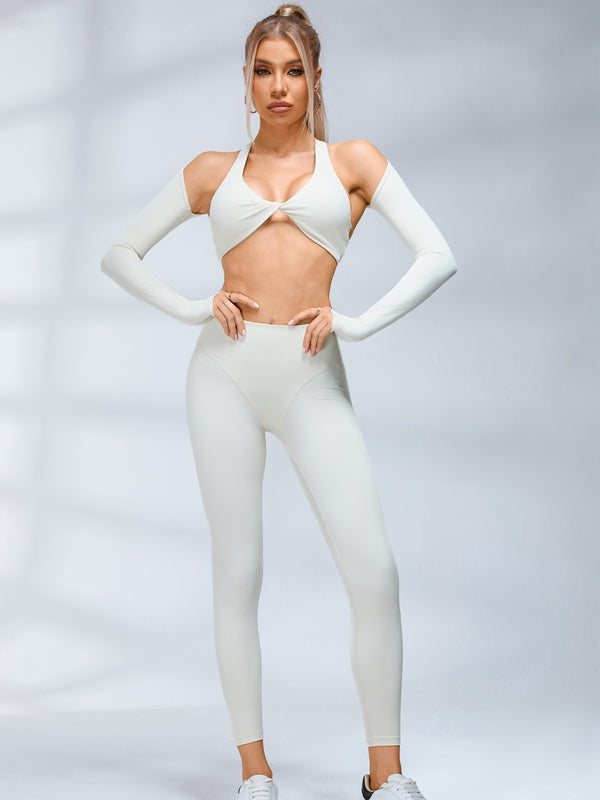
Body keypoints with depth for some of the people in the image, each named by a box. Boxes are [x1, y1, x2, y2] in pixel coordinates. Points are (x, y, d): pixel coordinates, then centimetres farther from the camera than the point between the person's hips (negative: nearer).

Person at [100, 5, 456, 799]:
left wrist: (356, 322, -7)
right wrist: (193, 308, 1)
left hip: (311, 378, -1)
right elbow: (119, 254, 16)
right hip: (226, 374, 1)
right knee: (237, 575, 2)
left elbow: (438, 256, 2)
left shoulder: (354, 161, 10)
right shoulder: (212, 171, 13)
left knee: (374, 573, -10)